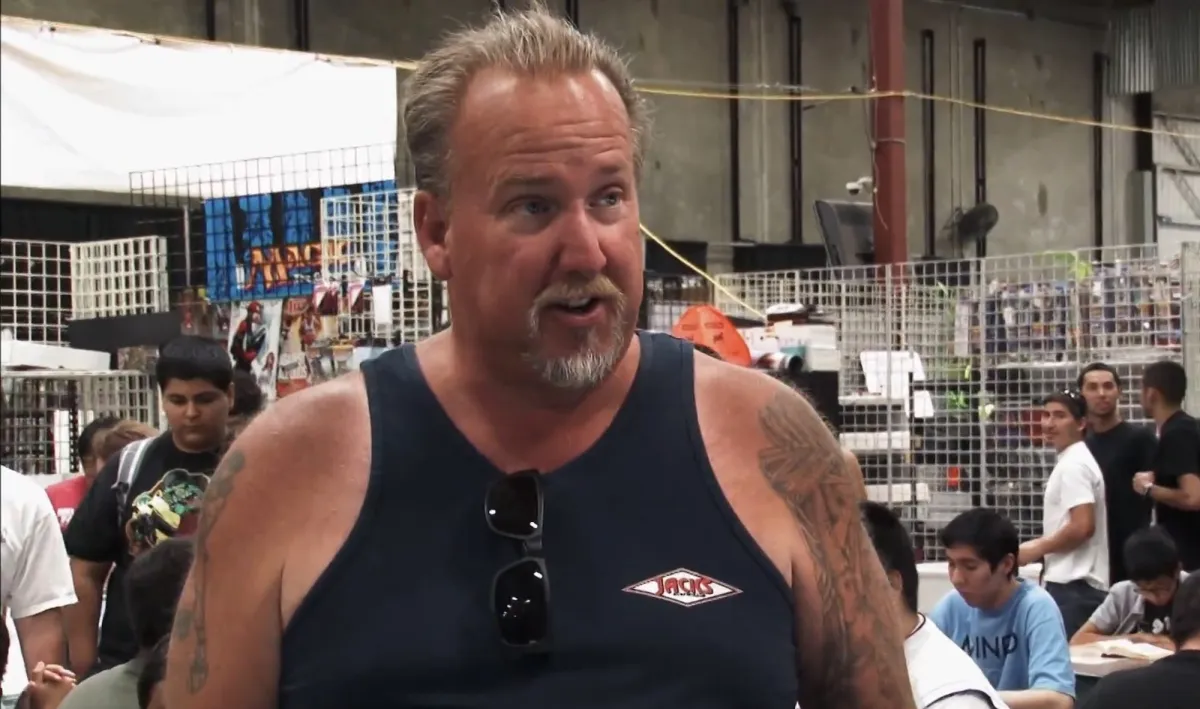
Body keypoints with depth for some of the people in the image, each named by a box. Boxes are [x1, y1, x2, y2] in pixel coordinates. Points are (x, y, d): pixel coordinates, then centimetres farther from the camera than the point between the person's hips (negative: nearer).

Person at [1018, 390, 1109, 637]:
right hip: (1076, 583, 10)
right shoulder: (1073, 460, 18)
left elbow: (1083, 527, -22)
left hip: (1073, 585, -10)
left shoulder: (1073, 465, -13)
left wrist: (1037, 549, -11)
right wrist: (1039, 546, 17)